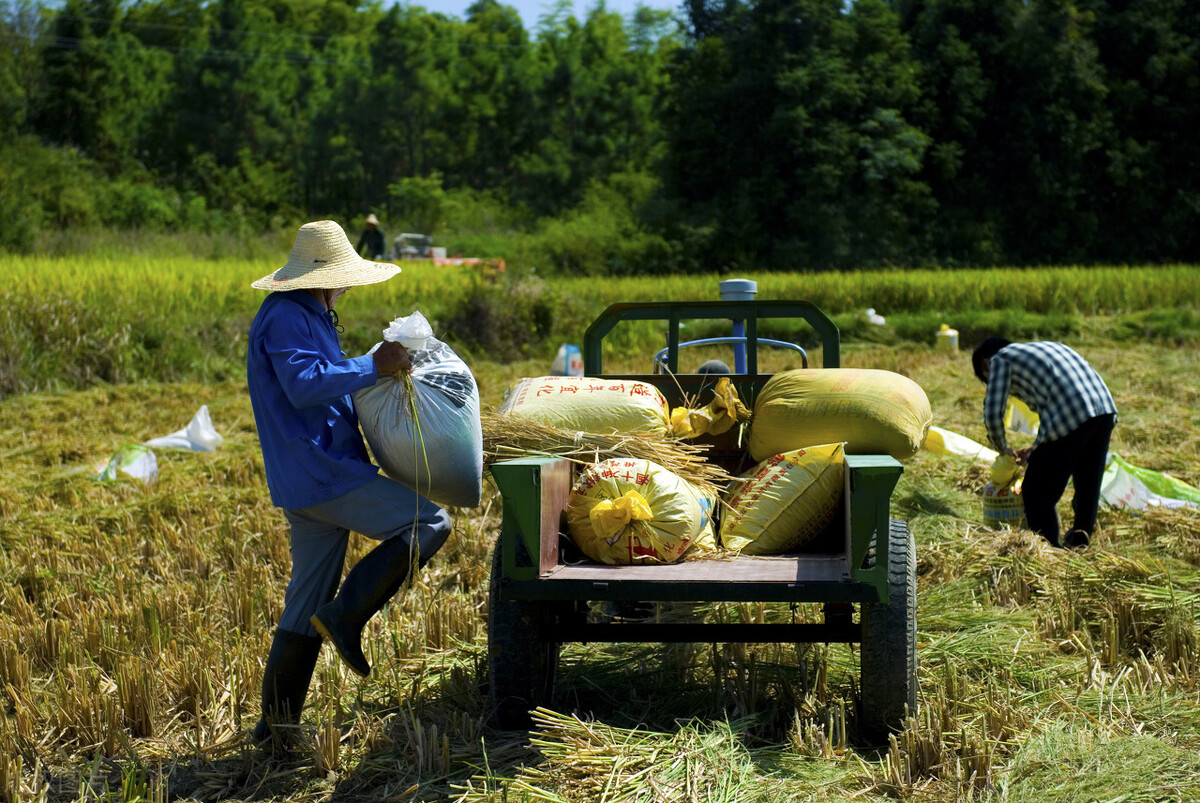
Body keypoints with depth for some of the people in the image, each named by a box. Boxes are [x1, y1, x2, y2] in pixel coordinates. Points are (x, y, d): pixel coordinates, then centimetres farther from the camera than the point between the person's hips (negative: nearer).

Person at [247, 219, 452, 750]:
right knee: (428, 523, -12)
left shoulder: (308, 317, 23)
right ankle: (346, 617, -11)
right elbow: (304, 384, -24)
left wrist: (380, 370, 19)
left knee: (307, 605, 12)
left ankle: (277, 726, 15)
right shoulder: (287, 319, -11)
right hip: (321, 474, -11)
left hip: (310, 483, 11)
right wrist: (372, 366, -20)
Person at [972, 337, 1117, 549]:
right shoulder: (1044, 347, 34)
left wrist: (1004, 449, 23)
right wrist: (1036, 448, 38)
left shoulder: (1000, 359, 11)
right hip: (1106, 408, 9)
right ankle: (1079, 542, 37)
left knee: (1037, 491, 3)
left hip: (1071, 418, -8)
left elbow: (993, 414, 5)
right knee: (1088, 484, 24)